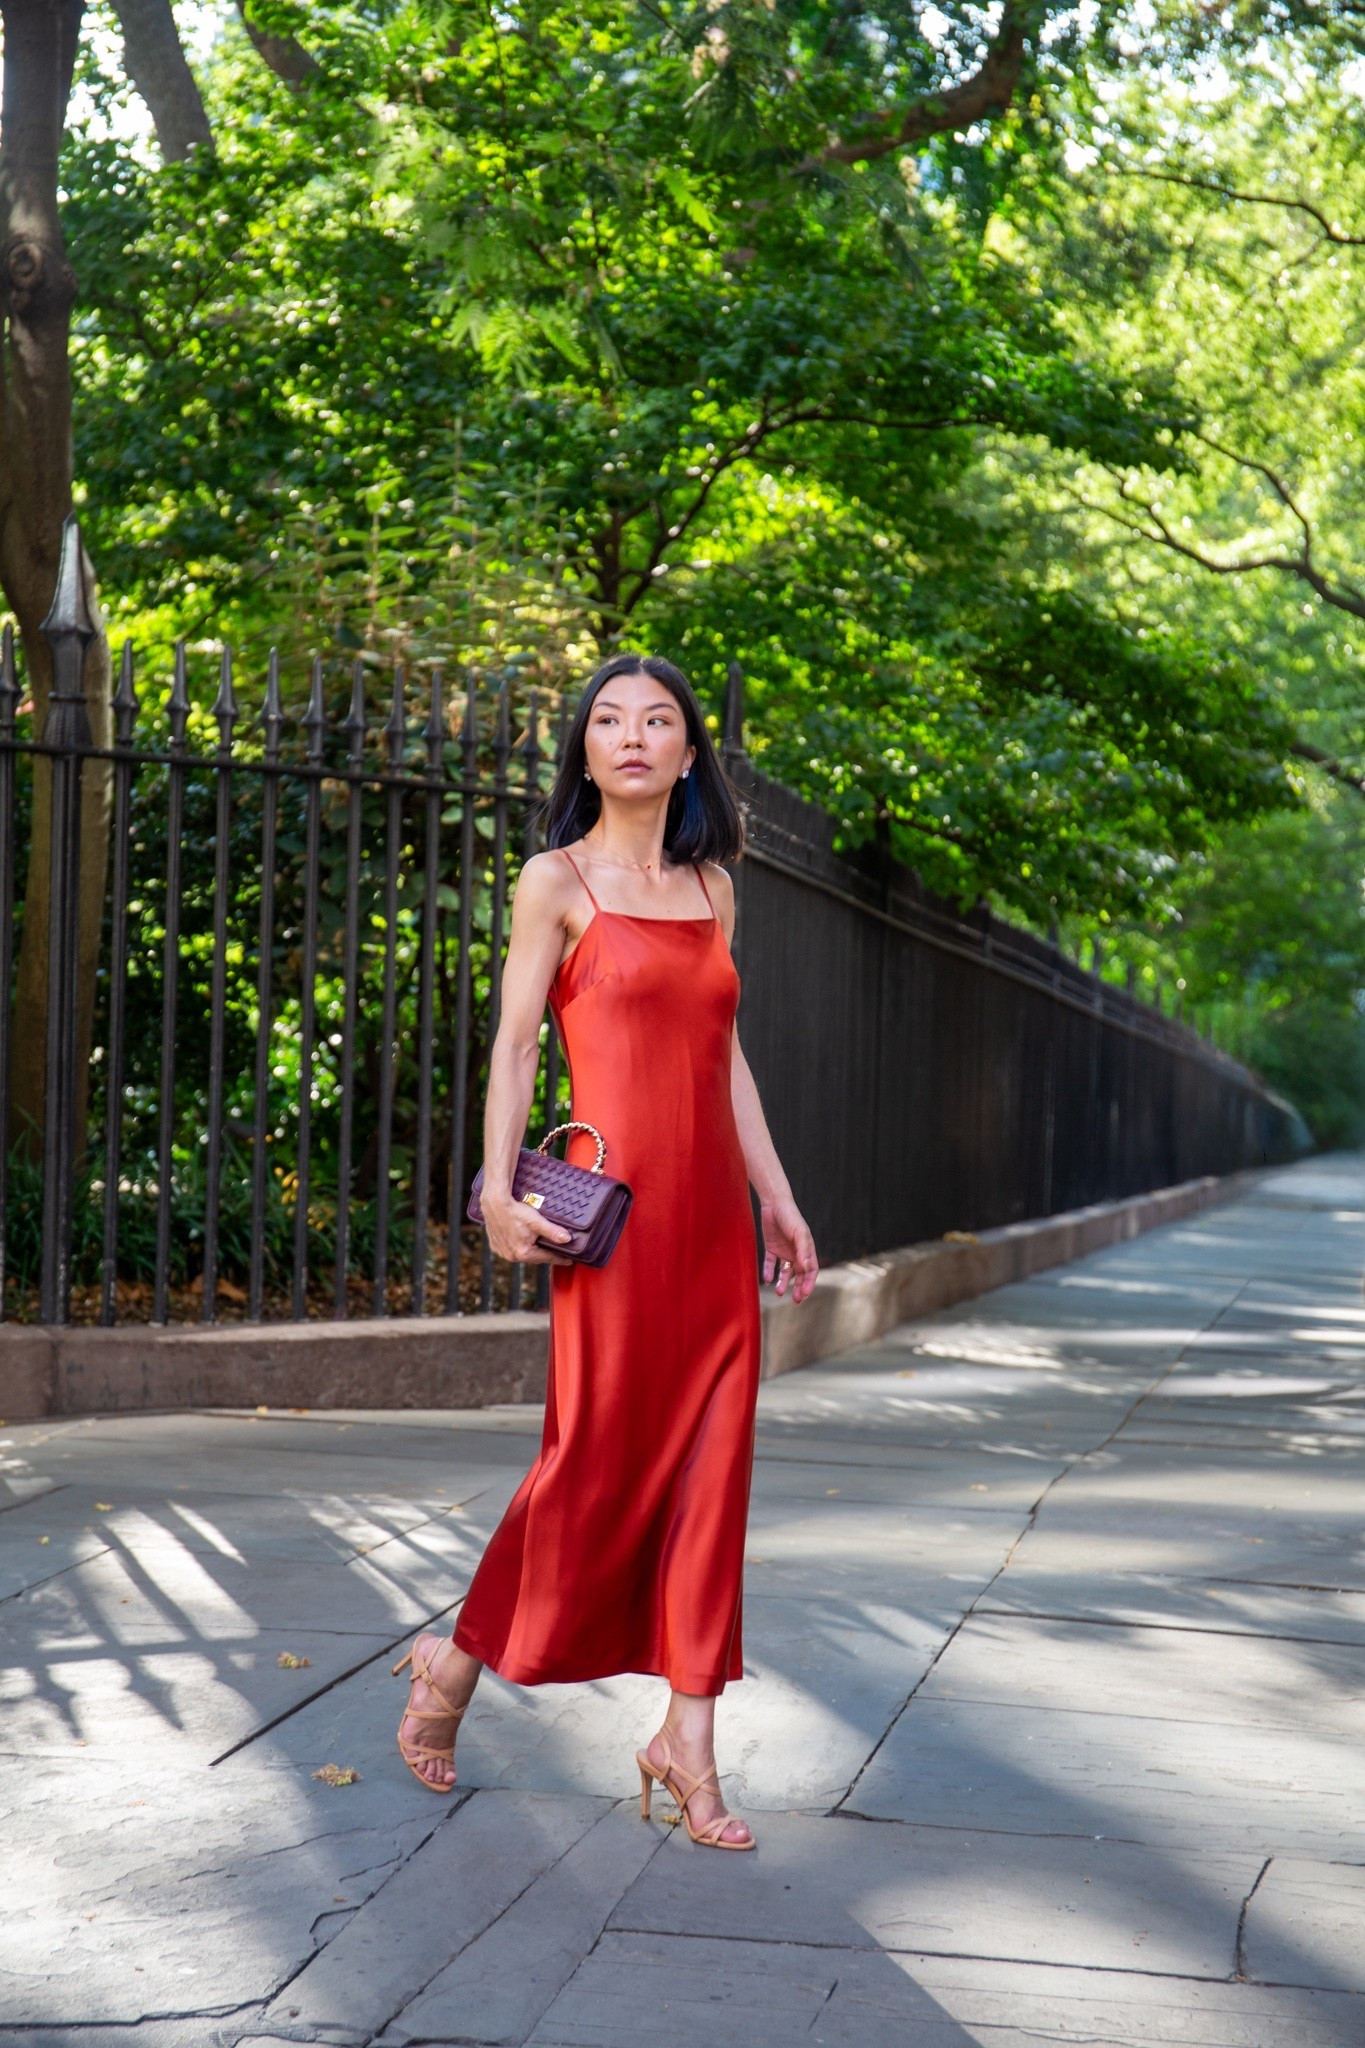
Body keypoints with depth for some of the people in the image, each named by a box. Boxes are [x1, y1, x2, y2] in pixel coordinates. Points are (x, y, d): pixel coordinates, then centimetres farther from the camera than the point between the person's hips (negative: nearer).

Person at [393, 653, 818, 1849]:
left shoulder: (711, 887, 15)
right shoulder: (558, 881, 0)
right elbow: (516, 1042, -5)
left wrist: (777, 1198, 14)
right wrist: (499, 1189, -15)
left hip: (712, 1204, 5)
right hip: (618, 1200, -5)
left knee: (711, 1462, 3)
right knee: (600, 1452, -2)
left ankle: (688, 1742, 9)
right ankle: (456, 1664, 20)